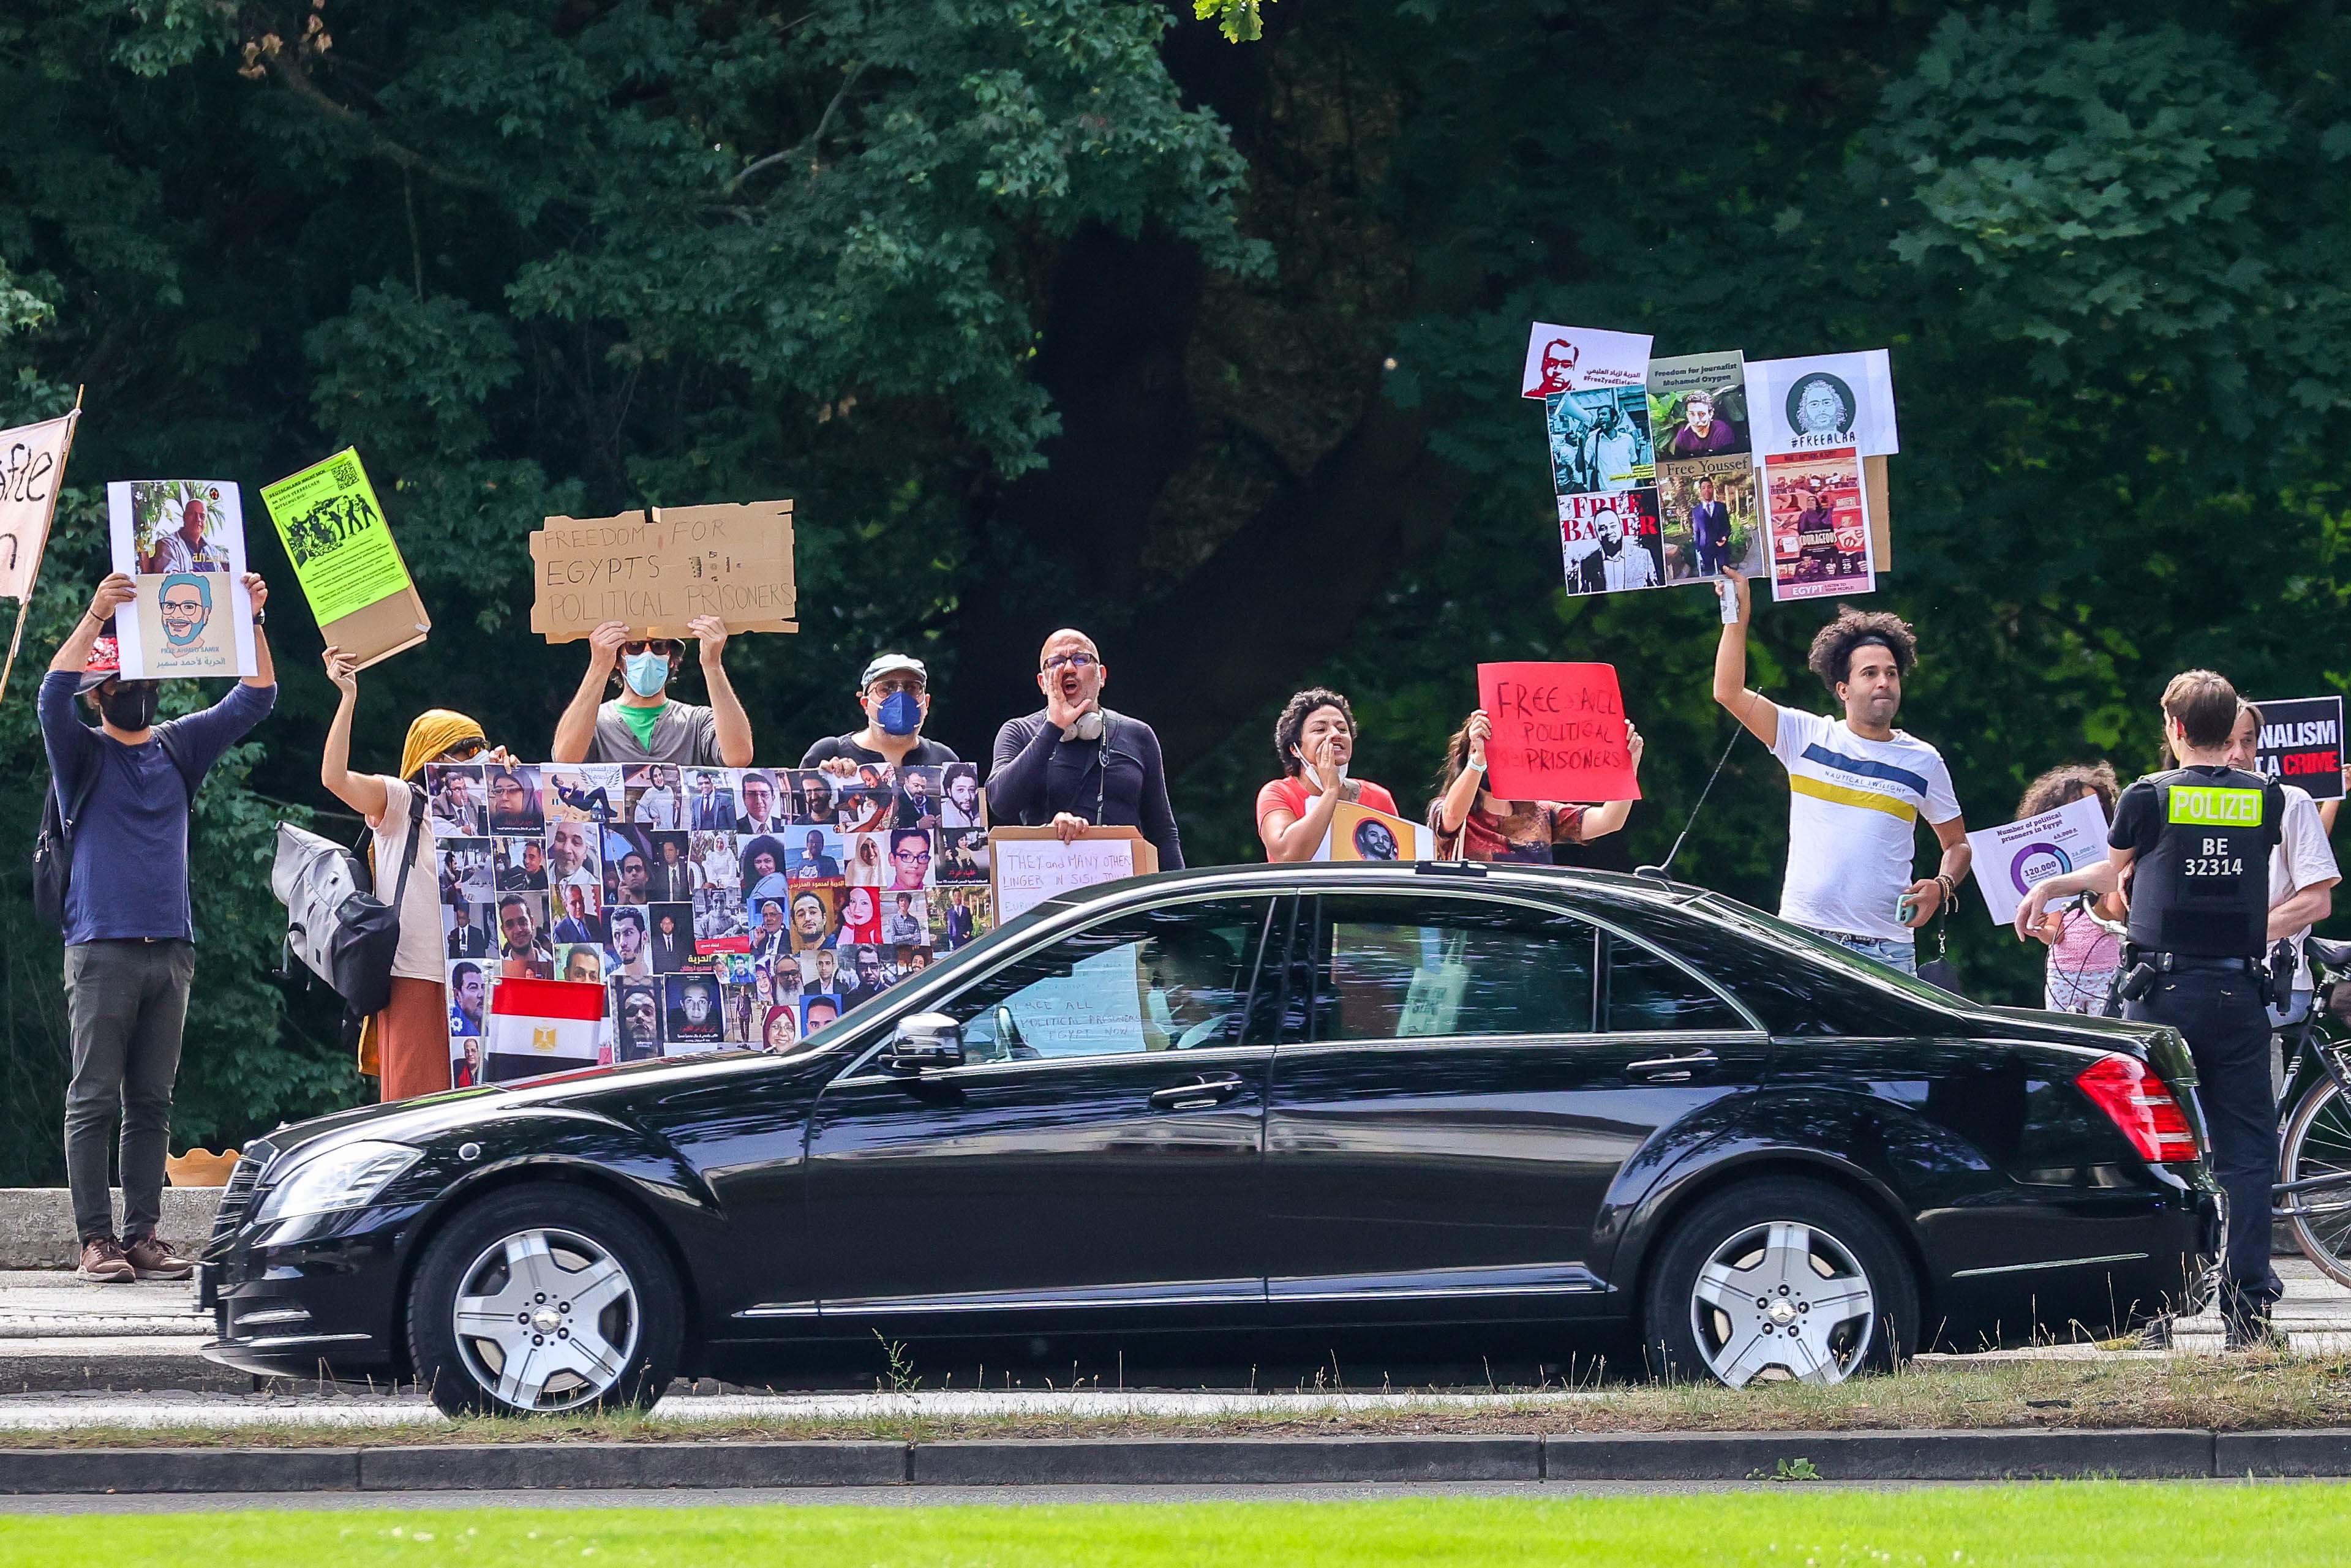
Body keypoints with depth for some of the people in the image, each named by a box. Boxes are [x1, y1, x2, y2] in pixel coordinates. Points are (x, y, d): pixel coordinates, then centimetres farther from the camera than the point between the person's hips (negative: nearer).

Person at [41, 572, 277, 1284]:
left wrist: (250, 623, -7)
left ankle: (143, 1234, 7)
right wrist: (96, 617, -28)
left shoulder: (181, 747, 14)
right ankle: (97, 1238, -6)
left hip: (170, 950, 4)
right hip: (101, 950, -4)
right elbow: (53, 695, -17)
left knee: (151, 1103, 5)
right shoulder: (82, 754, 2)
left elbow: (255, 697, 9)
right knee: (95, 1099, -5)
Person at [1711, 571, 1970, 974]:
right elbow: (1729, 692, -2)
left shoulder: (1922, 762, 10)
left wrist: (1941, 887, -3)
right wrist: (1738, 615, -8)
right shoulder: (1808, 738, 6)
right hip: (1803, 940, -1)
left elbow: (1957, 843, 18)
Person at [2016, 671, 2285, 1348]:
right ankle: (2248, 1306, -4)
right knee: (2245, 1152, 3)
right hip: (2240, 992, 2)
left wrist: (2049, 887, 30)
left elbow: (2113, 873, 11)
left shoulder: (2149, 796, -3)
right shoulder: (2268, 798, 4)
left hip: (2165, 994, -2)